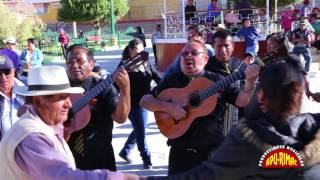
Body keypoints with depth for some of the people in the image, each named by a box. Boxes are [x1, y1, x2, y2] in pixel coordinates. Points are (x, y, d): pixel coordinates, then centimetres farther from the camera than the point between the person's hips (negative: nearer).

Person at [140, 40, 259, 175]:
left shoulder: (216, 80, 3)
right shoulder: (171, 80, 4)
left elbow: (241, 101, -4)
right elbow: (144, 101, 0)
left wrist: (249, 81, -23)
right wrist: (168, 107, -18)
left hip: (213, 149, 0)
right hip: (180, 150, 1)